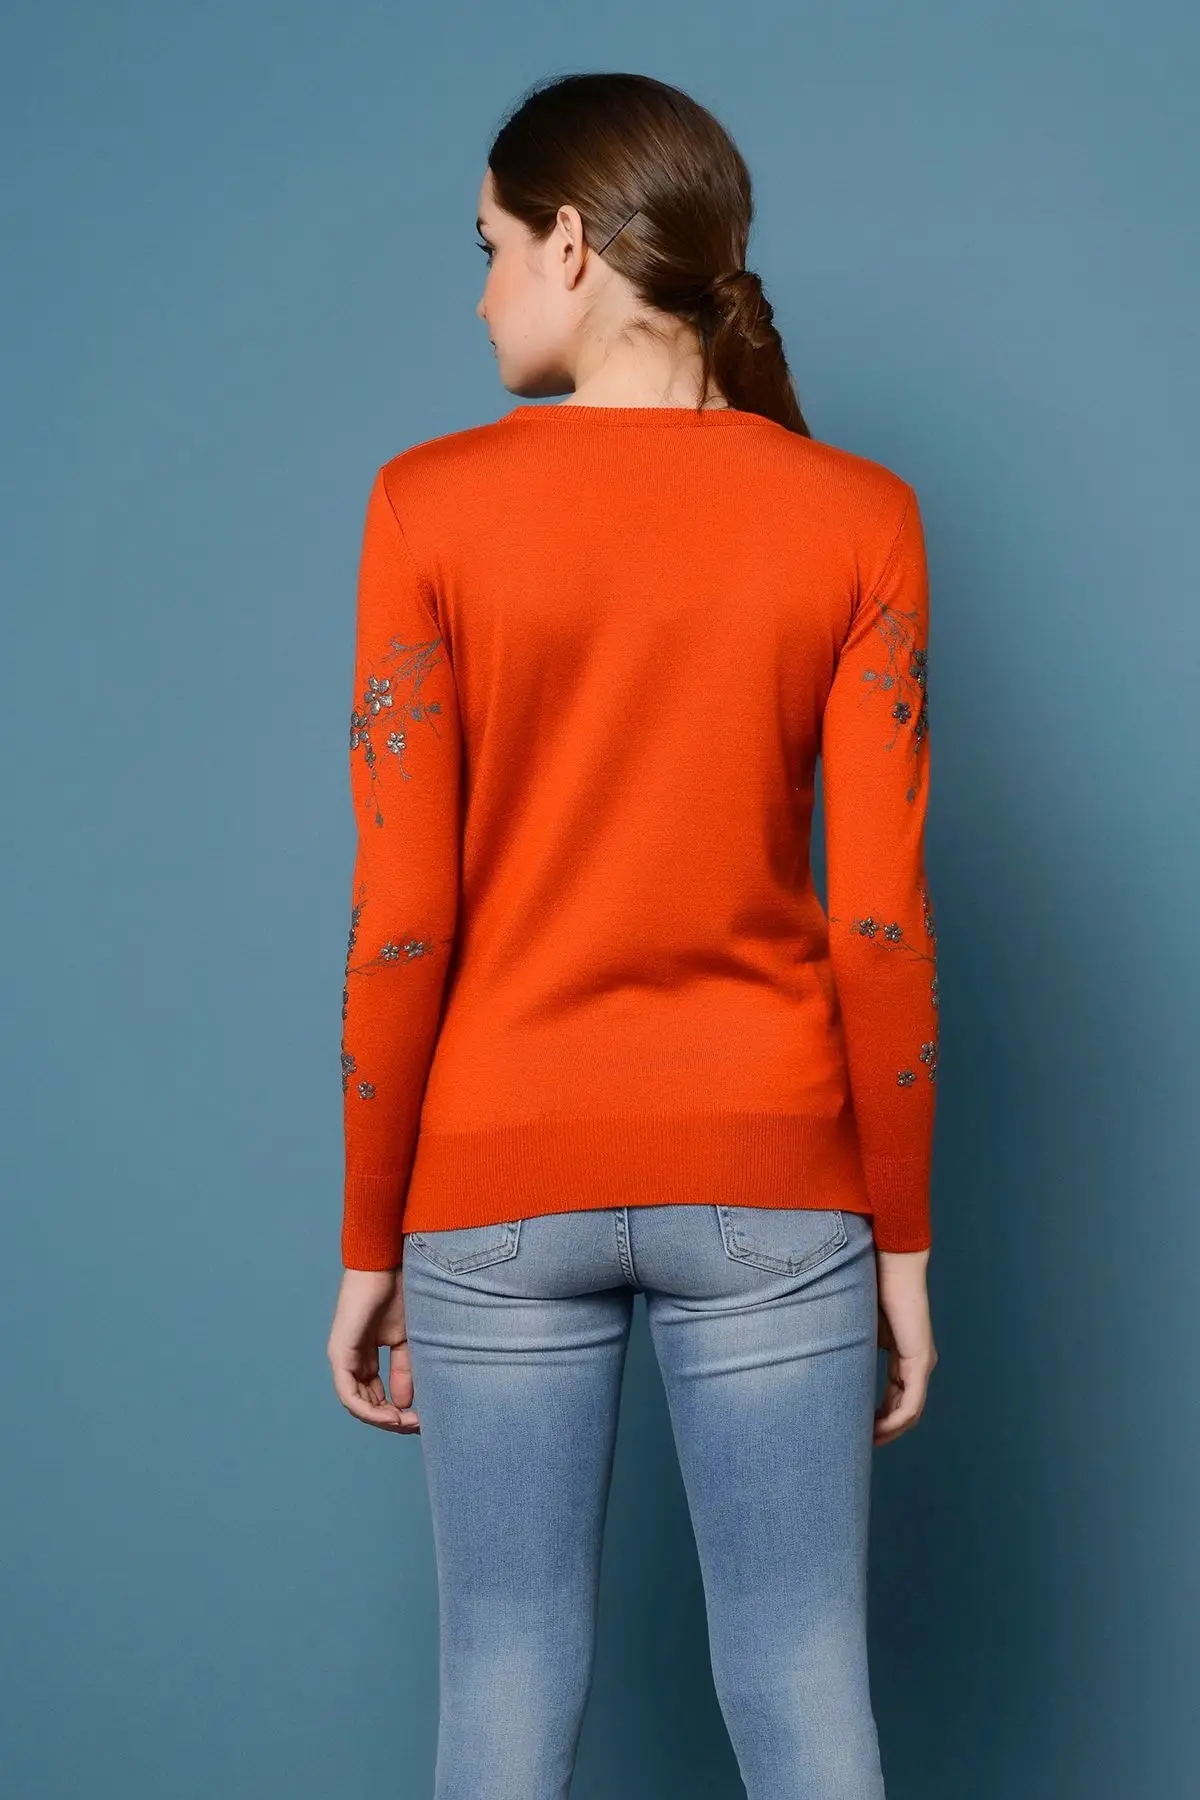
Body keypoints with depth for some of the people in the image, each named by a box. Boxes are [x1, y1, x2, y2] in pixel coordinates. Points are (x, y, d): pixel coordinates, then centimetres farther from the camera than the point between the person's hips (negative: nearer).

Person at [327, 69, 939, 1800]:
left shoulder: (435, 505, -8)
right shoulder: (853, 516, -4)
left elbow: (400, 915, -8)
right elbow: (881, 917, -6)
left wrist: (369, 1245, 1)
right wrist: (901, 1236, 3)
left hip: (503, 1184, 0)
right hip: (768, 1177, 1)